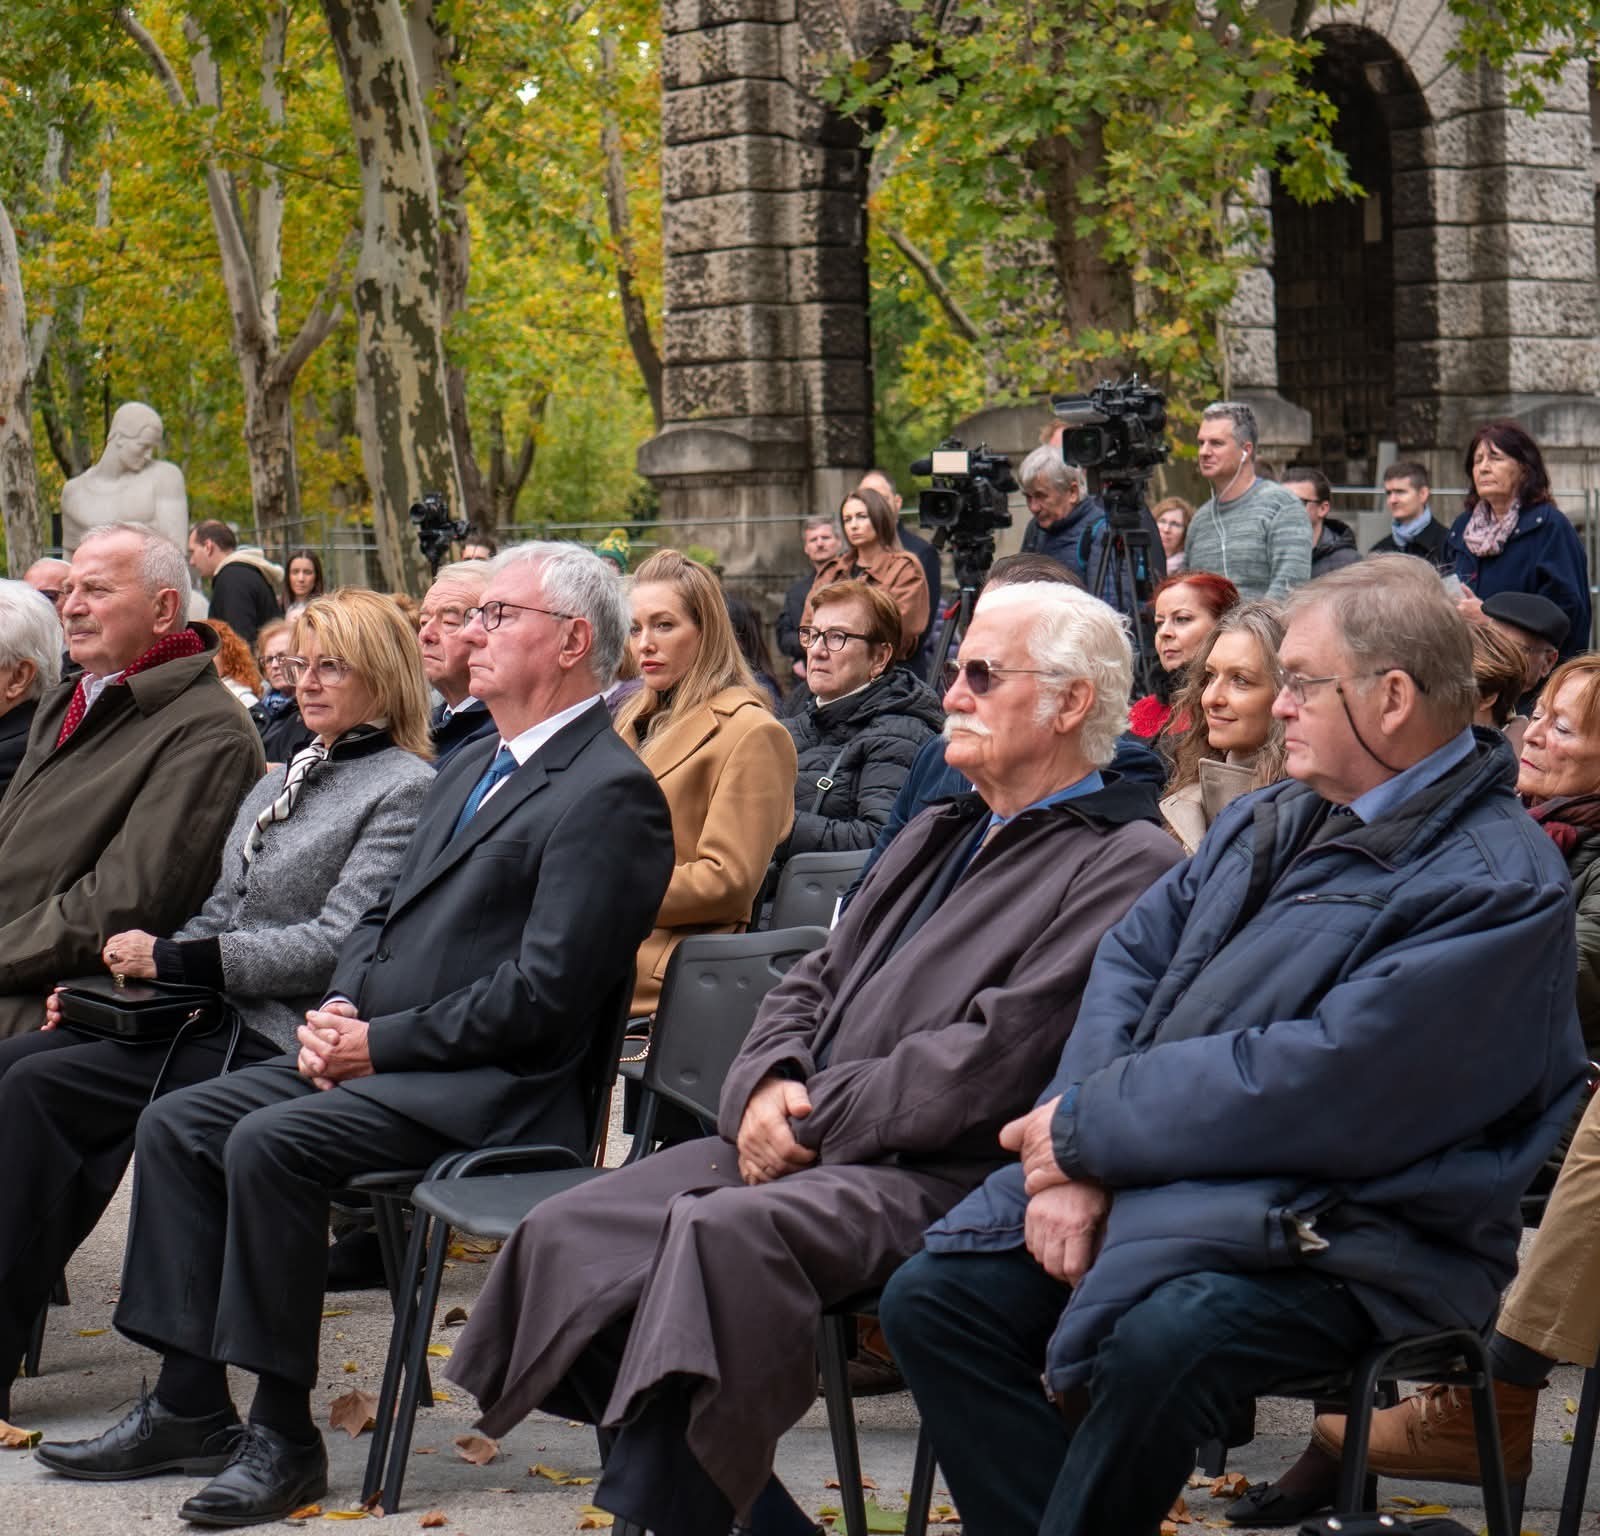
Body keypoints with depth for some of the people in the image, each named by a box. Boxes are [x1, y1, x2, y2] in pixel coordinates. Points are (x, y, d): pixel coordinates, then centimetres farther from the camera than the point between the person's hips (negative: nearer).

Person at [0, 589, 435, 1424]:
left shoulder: (403, 789, -6)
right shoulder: (284, 779, 21)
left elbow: (335, 946, -15)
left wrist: (173, 958, -15)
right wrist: (127, 974, 5)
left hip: (276, 1041, -8)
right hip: (212, 1016, 8)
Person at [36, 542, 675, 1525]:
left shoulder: (609, 793, -12)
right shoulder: (474, 768, 20)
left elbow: (542, 993, -20)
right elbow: (386, 918, 23)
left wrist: (381, 1043, -16)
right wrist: (340, 1012, 2)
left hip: (488, 1089, -10)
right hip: (380, 1058, 10)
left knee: (270, 1142, -27)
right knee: (176, 1124, 0)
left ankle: (285, 1435, -17)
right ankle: (190, 1406, 3)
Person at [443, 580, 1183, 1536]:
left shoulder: (1125, 865, -4)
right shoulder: (936, 838, 25)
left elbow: (990, 1061, -14)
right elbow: (812, 985, 23)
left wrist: (812, 1119, -11)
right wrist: (768, 1086, 0)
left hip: (936, 1178, -9)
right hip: (801, 1144, 9)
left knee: (720, 1236, -35)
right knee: (571, 1234, -10)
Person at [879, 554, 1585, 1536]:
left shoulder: (1502, 887, -13)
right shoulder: (1274, 820, 16)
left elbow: (1318, 1085, -21)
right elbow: (1134, 956, 10)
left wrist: (1089, 1128, -12)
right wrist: (1076, 1157, -8)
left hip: (1346, 1230, -8)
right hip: (1151, 1176, 8)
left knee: (1156, 1341, -35)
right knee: (933, 1295, -8)